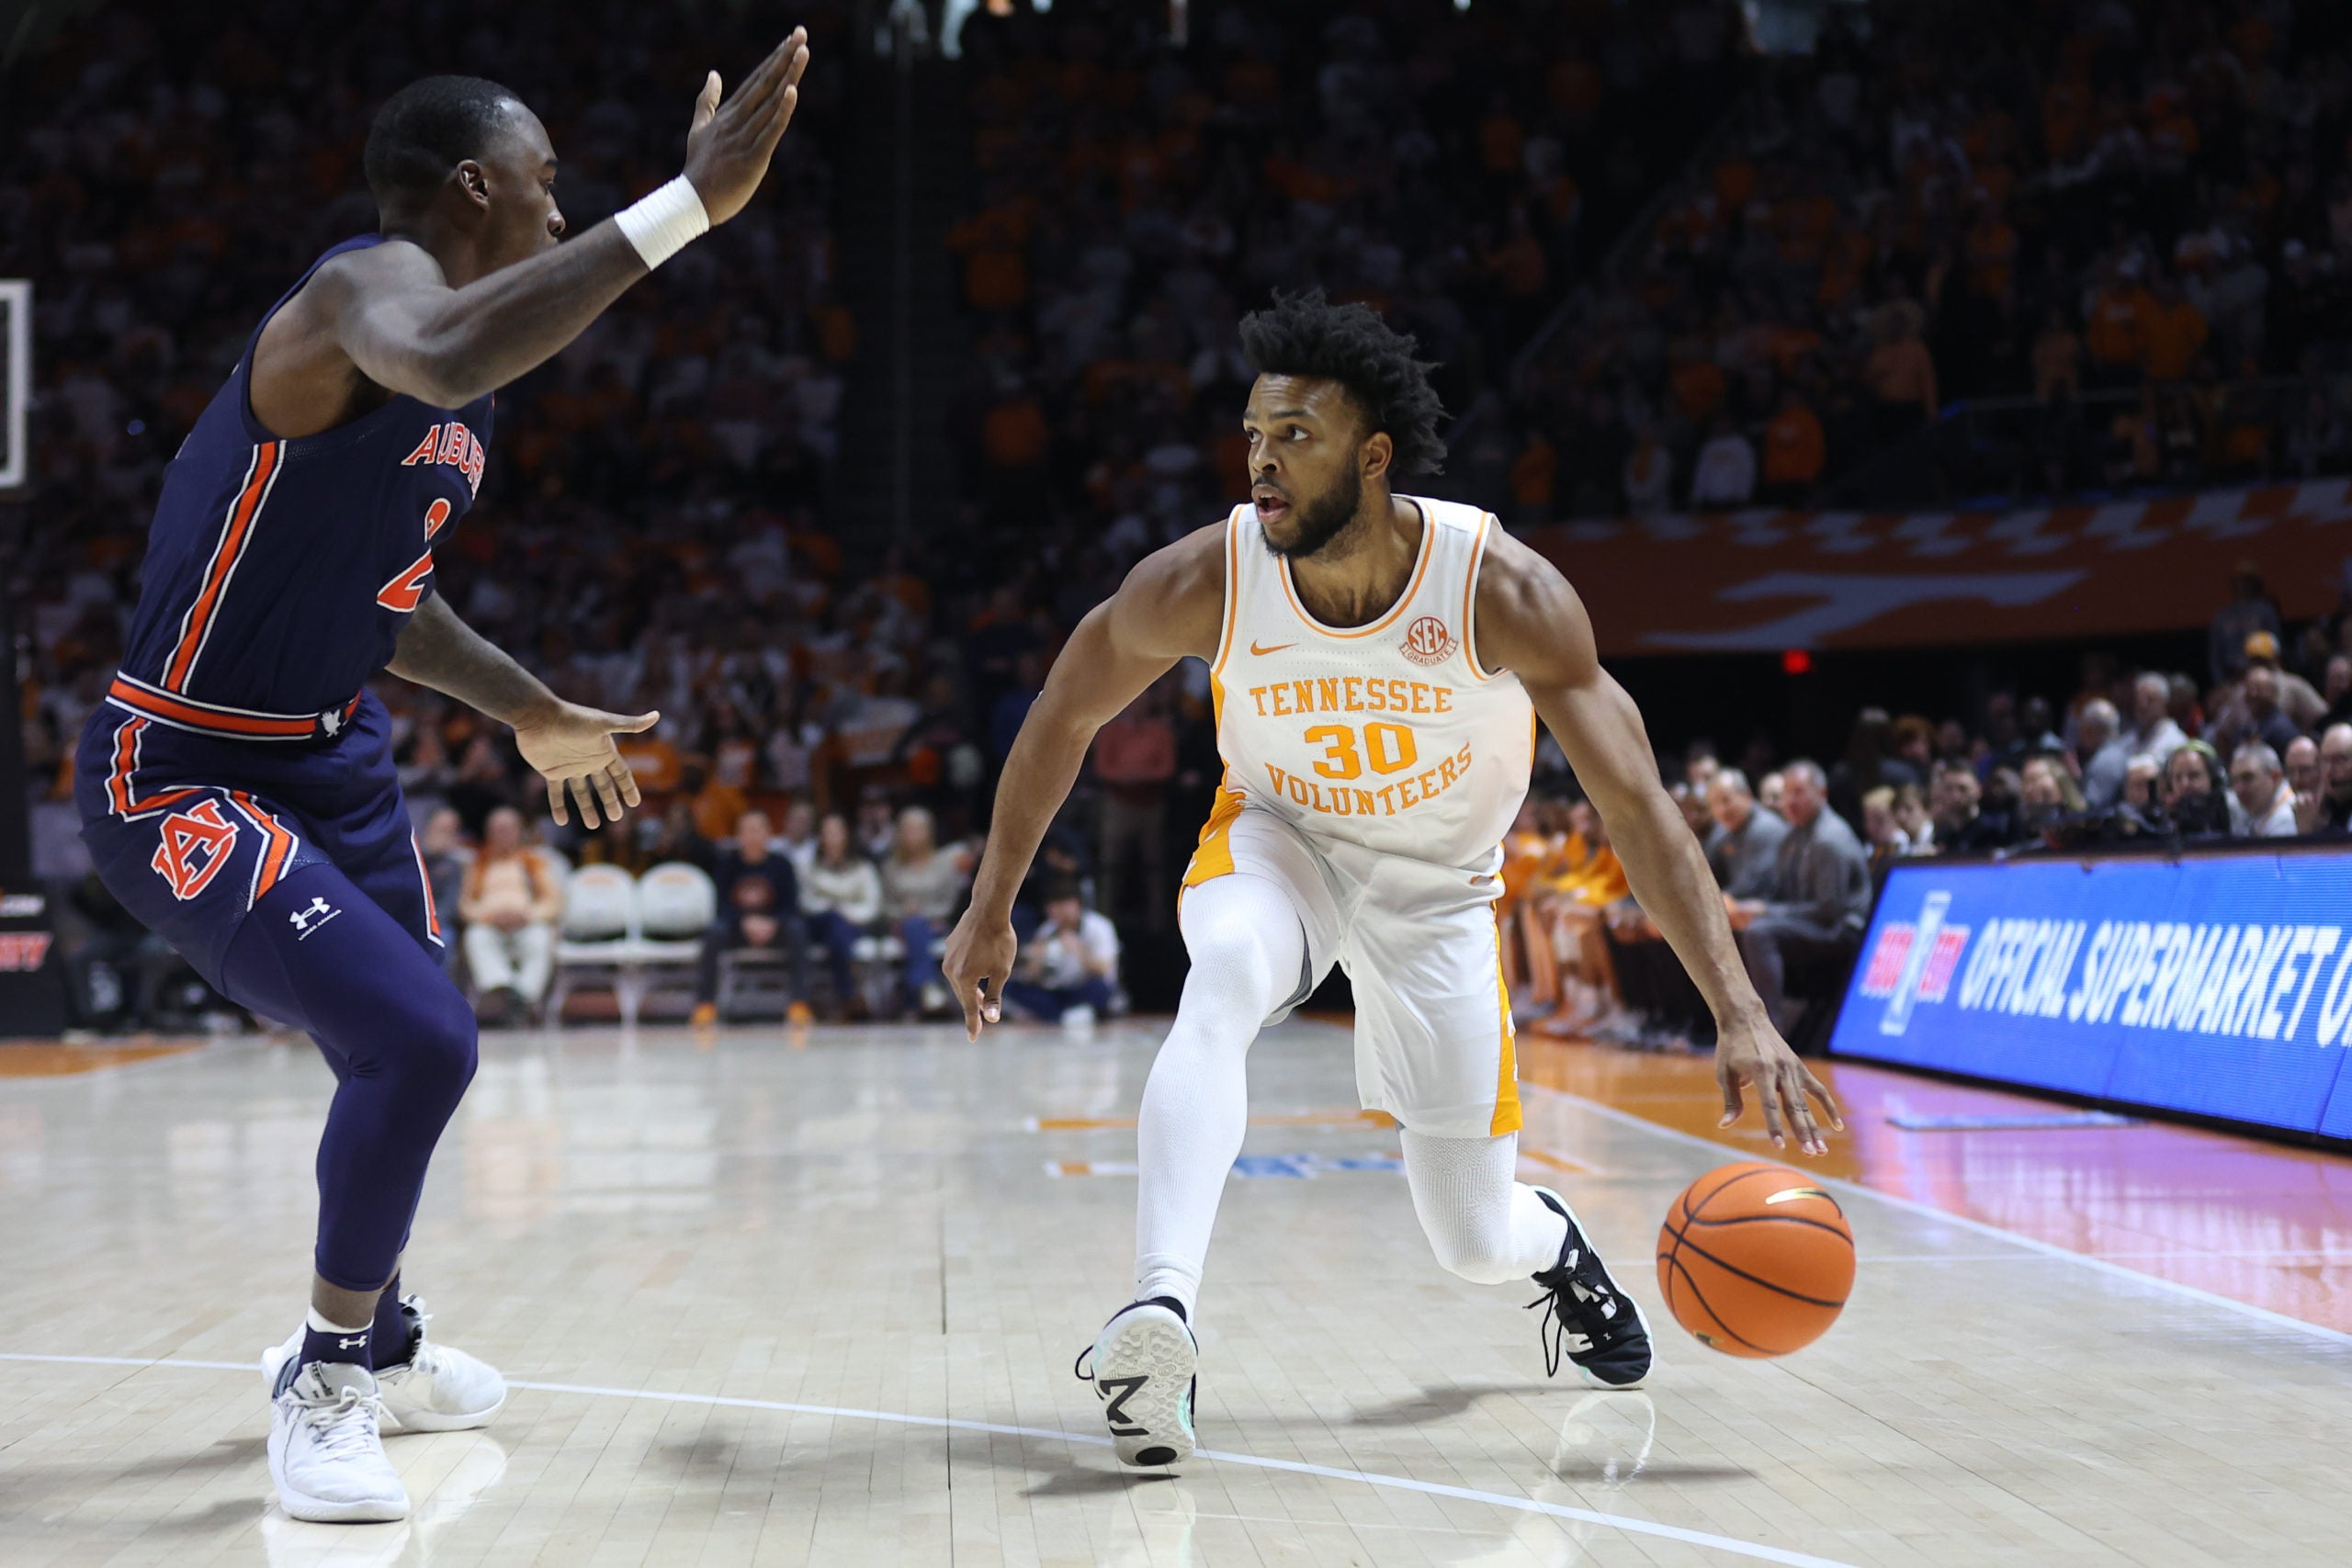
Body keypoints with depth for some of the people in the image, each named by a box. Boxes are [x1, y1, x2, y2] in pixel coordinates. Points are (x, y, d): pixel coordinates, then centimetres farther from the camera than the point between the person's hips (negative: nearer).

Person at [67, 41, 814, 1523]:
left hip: (334, 756, 10)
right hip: (183, 778, -10)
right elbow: (441, 358, -49)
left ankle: (375, 1340, 45)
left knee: (415, 1049, 21)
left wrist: (531, 710, 29)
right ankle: (323, 1387, 2)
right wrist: (685, 205, -48)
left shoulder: (459, 397, 7)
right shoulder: (367, 283, -22)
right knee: (416, 1039, -20)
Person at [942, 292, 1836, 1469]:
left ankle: (1554, 1244, 41)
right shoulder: (1204, 581, -25)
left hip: (1437, 886, 0)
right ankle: (1159, 1310, -44)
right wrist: (991, 909, -2)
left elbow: (1637, 807, -28)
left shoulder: (1504, 592, -30)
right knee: (1225, 980, -39)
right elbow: (1063, 717, -7)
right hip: (1276, 839, 0)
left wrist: (1740, 1017, -36)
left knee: (1475, 1245, 3)